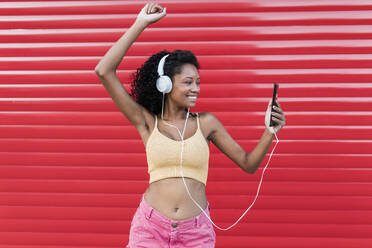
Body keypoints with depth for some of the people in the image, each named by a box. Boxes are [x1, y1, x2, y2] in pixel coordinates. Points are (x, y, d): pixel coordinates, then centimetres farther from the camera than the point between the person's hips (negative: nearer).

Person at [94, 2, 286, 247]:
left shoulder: (206, 122, 5)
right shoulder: (147, 122, 2)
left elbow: (248, 164, 7)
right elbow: (104, 71, -4)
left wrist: (270, 132, -10)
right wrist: (140, 24, -3)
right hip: (151, 227, -1)